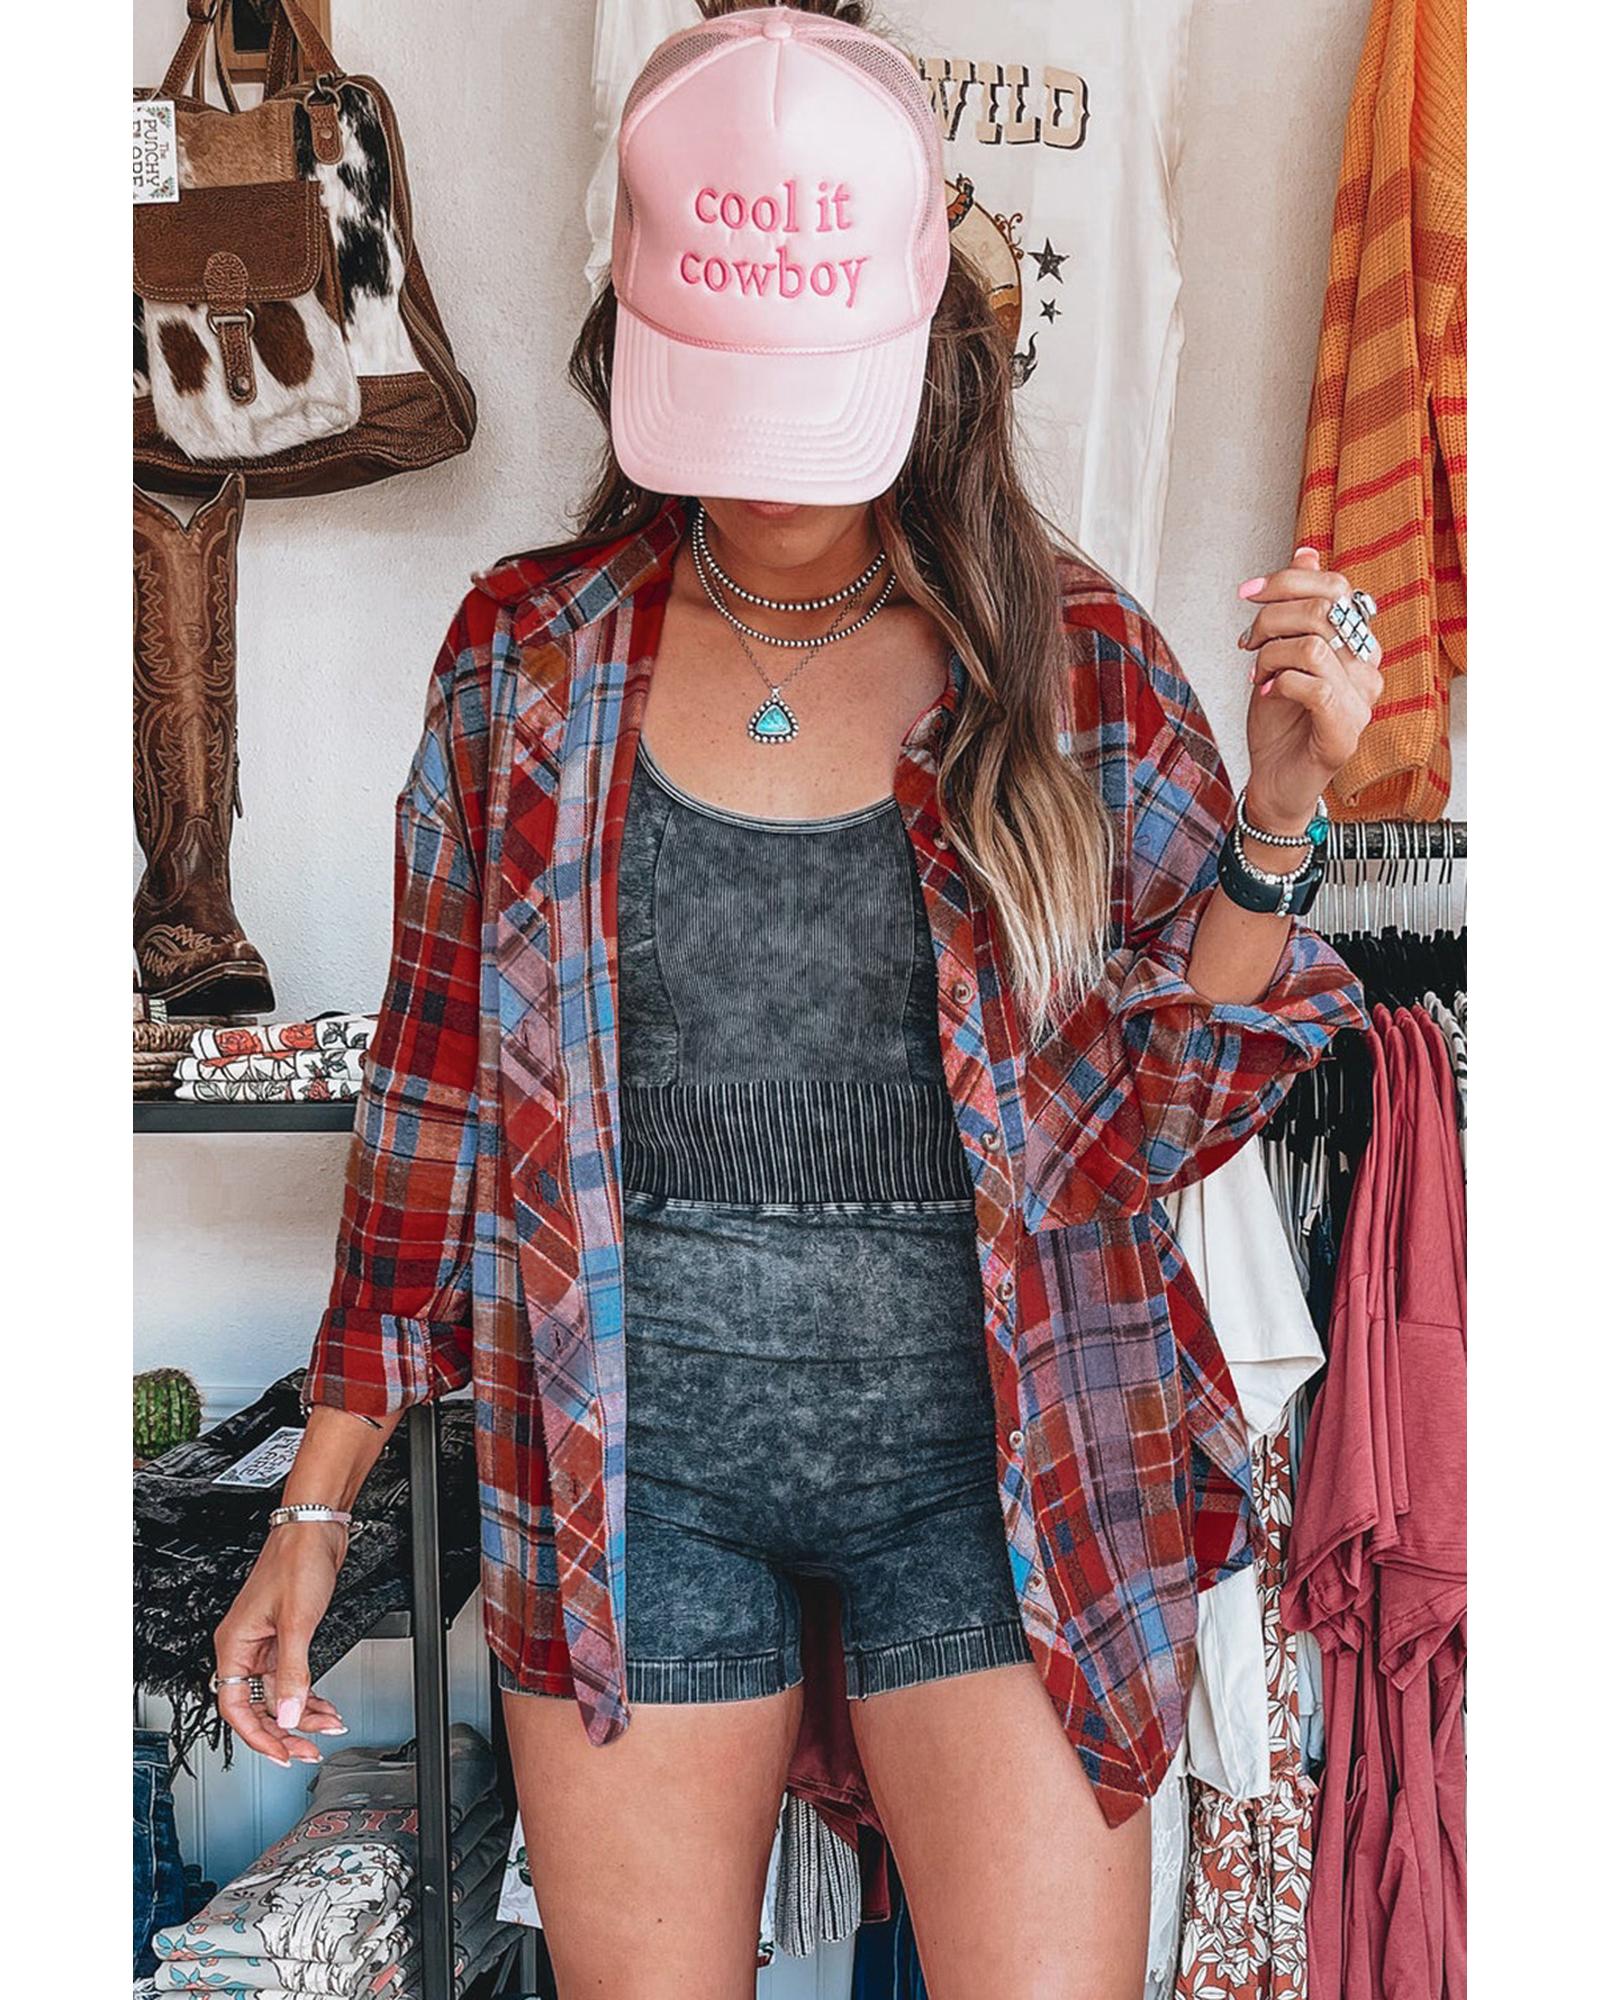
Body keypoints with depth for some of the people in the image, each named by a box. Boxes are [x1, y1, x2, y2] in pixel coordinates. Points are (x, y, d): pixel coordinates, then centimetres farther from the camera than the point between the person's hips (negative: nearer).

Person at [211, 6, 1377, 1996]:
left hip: (990, 1447, 0)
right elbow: (435, 1089, 5)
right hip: (631, 1455, 1)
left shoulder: (1078, 665, -3)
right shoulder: (527, 653, 0)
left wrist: (1276, 821, -17)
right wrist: (319, 1506, 6)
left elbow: (1143, 1133, -2)